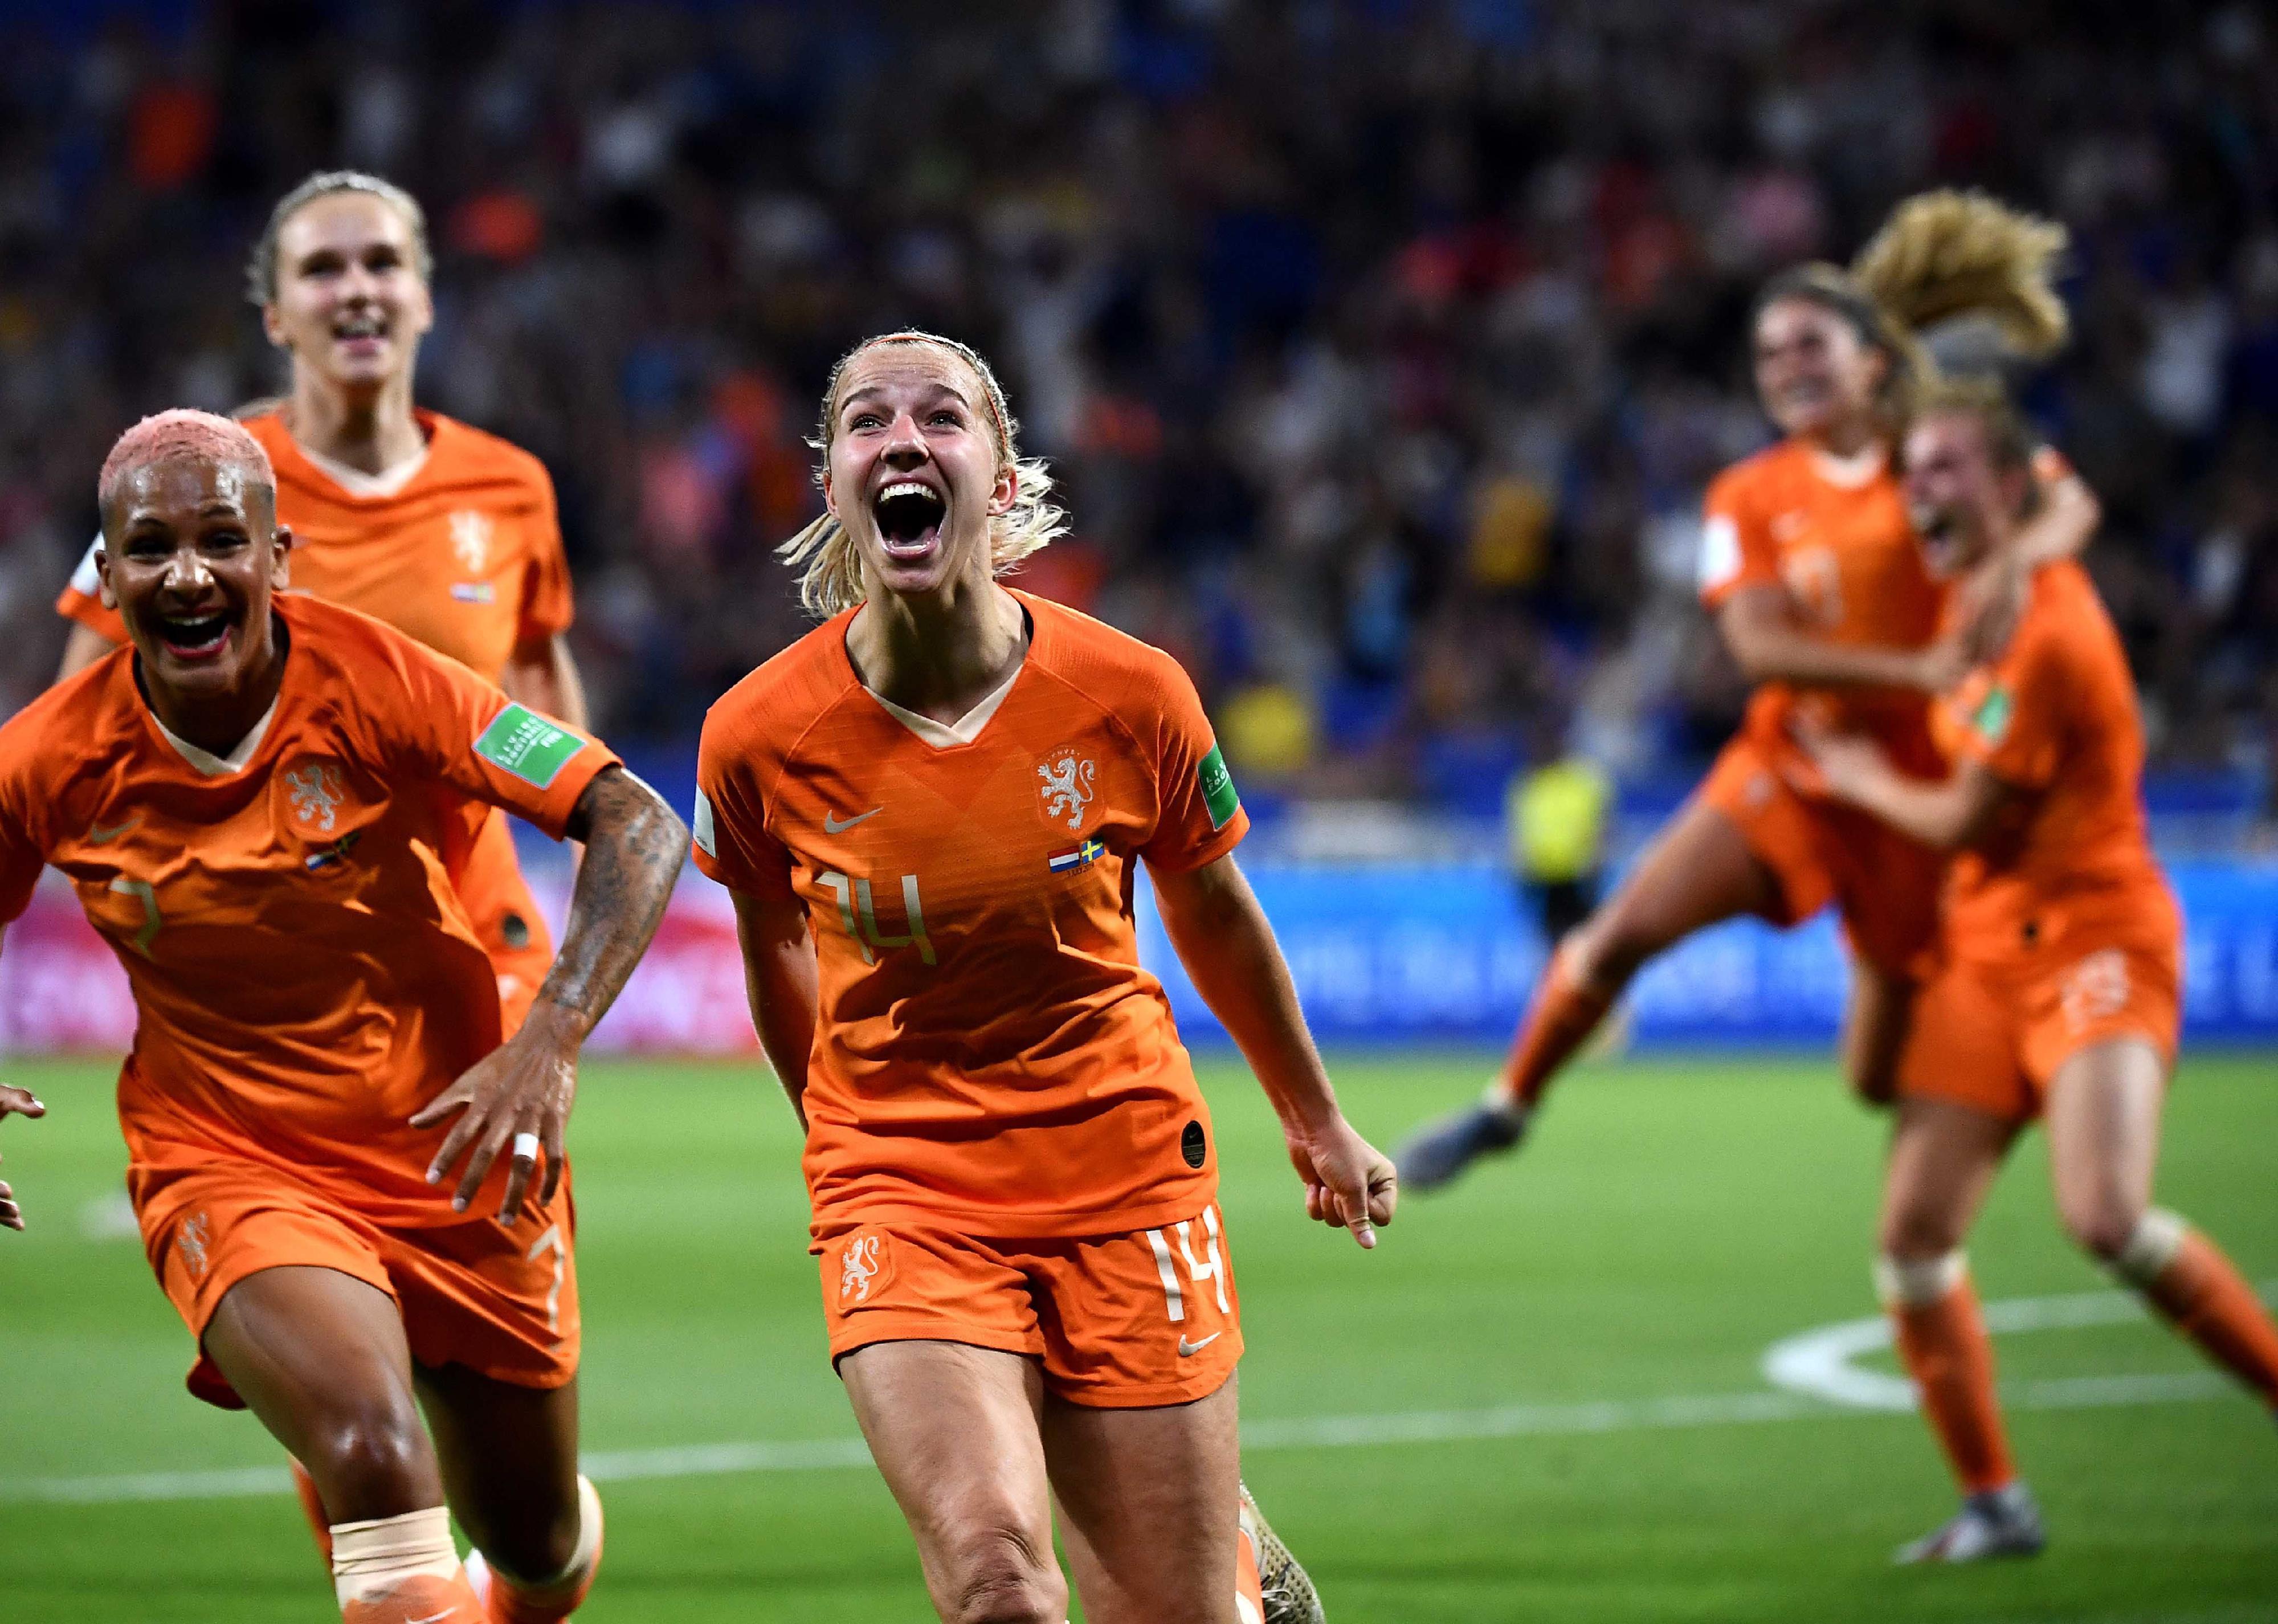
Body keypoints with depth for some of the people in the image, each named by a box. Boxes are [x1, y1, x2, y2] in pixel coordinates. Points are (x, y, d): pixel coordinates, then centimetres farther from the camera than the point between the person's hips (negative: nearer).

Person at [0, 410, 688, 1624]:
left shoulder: (375, 683, -17)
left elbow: (637, 828, -20)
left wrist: (549, 1045, -33)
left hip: (457, 1164, 1)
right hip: (229, 1174, -1)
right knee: (373, 1457, -32)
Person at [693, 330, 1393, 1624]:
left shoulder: (1129, 695, -10)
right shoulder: (761, 737, -10)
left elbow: (1214, 916, 9)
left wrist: (1316, 1121, 21)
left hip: (1125, 1169, 1)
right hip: (903, 1190, -1)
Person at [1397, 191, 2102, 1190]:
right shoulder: (1750, 498, 2)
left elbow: (2067, 503, -12)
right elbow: (1760, 648, -12)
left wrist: (2029, 550, -36)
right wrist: (1918, 670, -24)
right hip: (1785, 769, 1)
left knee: (1883, 1078, 1)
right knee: (1621, 935, -15)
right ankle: (1508, 1107, 8)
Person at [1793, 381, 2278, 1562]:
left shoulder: (2042, 630, -16)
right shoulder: (1980, 598, 11)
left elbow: (1963, 822, -12)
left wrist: (1858, 777, 5)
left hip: (2091, 944, -9)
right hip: (1985, 955, 9)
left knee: (2105, 1215, -28)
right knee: (1912, 1232, -4)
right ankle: (1993, 1504, 4)